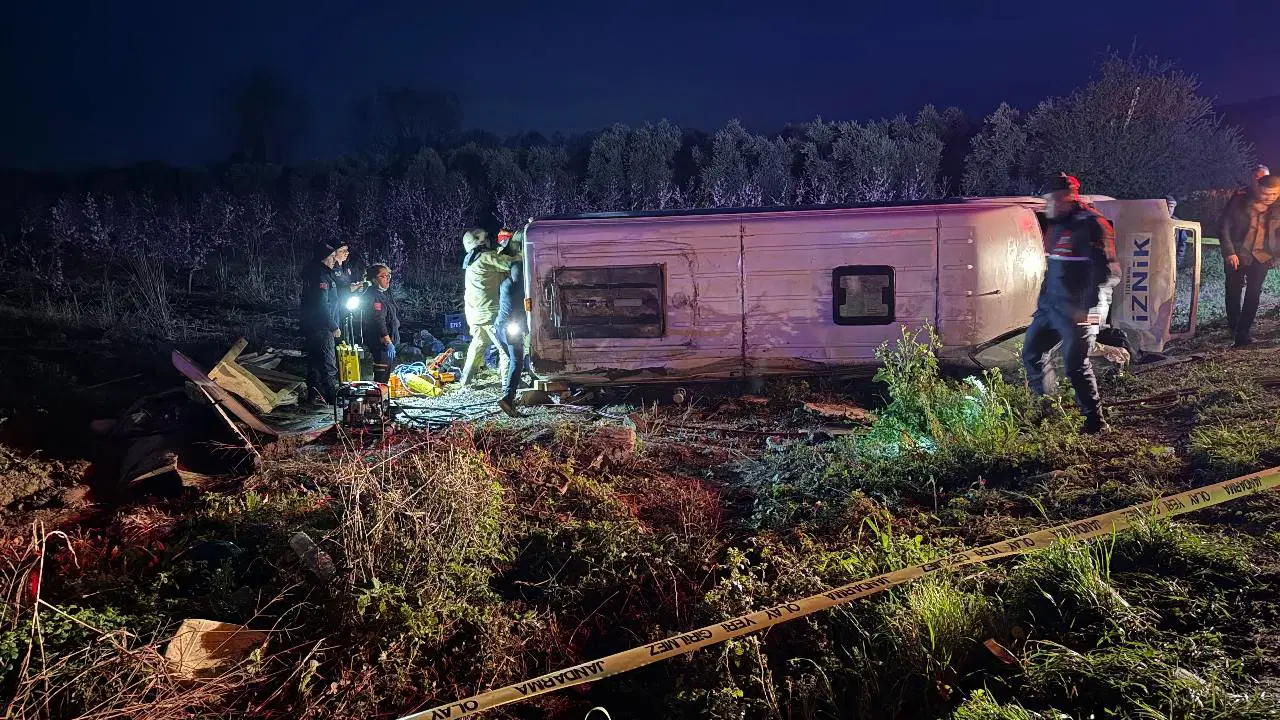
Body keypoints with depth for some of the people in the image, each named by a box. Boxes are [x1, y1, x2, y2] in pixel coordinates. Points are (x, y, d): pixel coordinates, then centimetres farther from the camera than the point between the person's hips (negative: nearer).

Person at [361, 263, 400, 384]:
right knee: (381, 375, -9)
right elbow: (378, 320, -24)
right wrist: (388, 342, -29)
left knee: (387, 372, 15)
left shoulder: (386, 293, 14)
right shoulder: (373, 296, -17)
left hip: (389, 339, 10)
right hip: (380, 341, -10)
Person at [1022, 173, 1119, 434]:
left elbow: (1107, 271, -20)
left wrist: (1088, 307, -24)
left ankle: (1095, 420, 7)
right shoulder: (1057, 226, 13)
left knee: (1076, 364, -6)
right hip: (1050, 305, 10)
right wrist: (1043, 298, 24)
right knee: (1032, 353, 13)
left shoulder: (1090, 225, -16)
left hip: (1076, 311, -10)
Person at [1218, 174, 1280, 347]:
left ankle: (1243, 333, 0)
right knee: (1234, 293, 8)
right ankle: (1233, 328, 27)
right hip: (1237, 256, -1)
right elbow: (1225, 229, -6)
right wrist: (1229, 252, -12)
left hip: (1262, 257, 1)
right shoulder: (1238, 202, -8)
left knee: (1253, 295, -4)